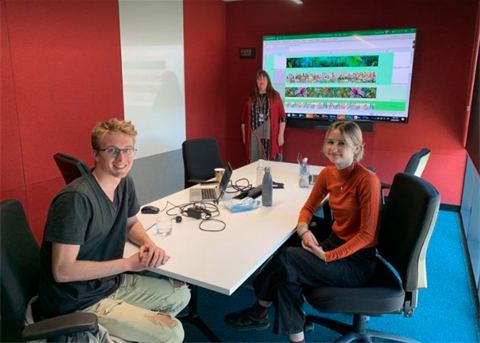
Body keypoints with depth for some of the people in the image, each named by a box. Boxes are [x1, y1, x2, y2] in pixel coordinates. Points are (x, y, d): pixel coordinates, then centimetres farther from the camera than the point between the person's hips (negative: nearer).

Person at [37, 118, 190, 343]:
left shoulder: (125, 183, -3)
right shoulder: (77, 198, -28)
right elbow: (63, 271, -27)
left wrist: (149, 244, -9)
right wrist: (129, 263, -23)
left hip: (111, 282, 8)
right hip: (77, 302, -8)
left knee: (180, 294, 13)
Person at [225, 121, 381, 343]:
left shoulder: (367, 180, -22)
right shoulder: (328, 173, -1)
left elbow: (366, 234, -20)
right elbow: (308, 208, 7)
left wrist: (328, 256, -26)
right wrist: (304, 231, -15)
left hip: (356, 259, -6)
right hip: (334, 240, 6)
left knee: (285, 259, -18)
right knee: (287, 274, -14)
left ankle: (259, 311, 4)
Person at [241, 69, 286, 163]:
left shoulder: (275, 95, 4)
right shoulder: (250, 97, 11)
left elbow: (282, 116, 0)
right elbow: (244, 117, 12)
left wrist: (281, 134, -6)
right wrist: (244, 135, 9)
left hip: (270, 135, -2)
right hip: (254, 136, 2)